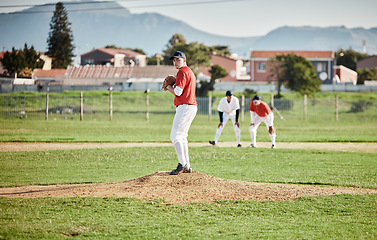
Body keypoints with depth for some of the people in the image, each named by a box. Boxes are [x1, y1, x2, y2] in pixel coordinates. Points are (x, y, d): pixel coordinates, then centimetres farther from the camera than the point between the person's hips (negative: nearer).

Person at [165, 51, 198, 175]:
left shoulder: (182, 72, -10)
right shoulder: (190, 72, 23)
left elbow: (178, 92, -17)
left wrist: (169, 87, 1)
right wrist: (171, 88, 18)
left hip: (185, 107, -11)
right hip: (192, 107, 11)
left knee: (175, 136, -13)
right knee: (182, 137, 15)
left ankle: (182, 164, -23)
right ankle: (187, 166, 14)